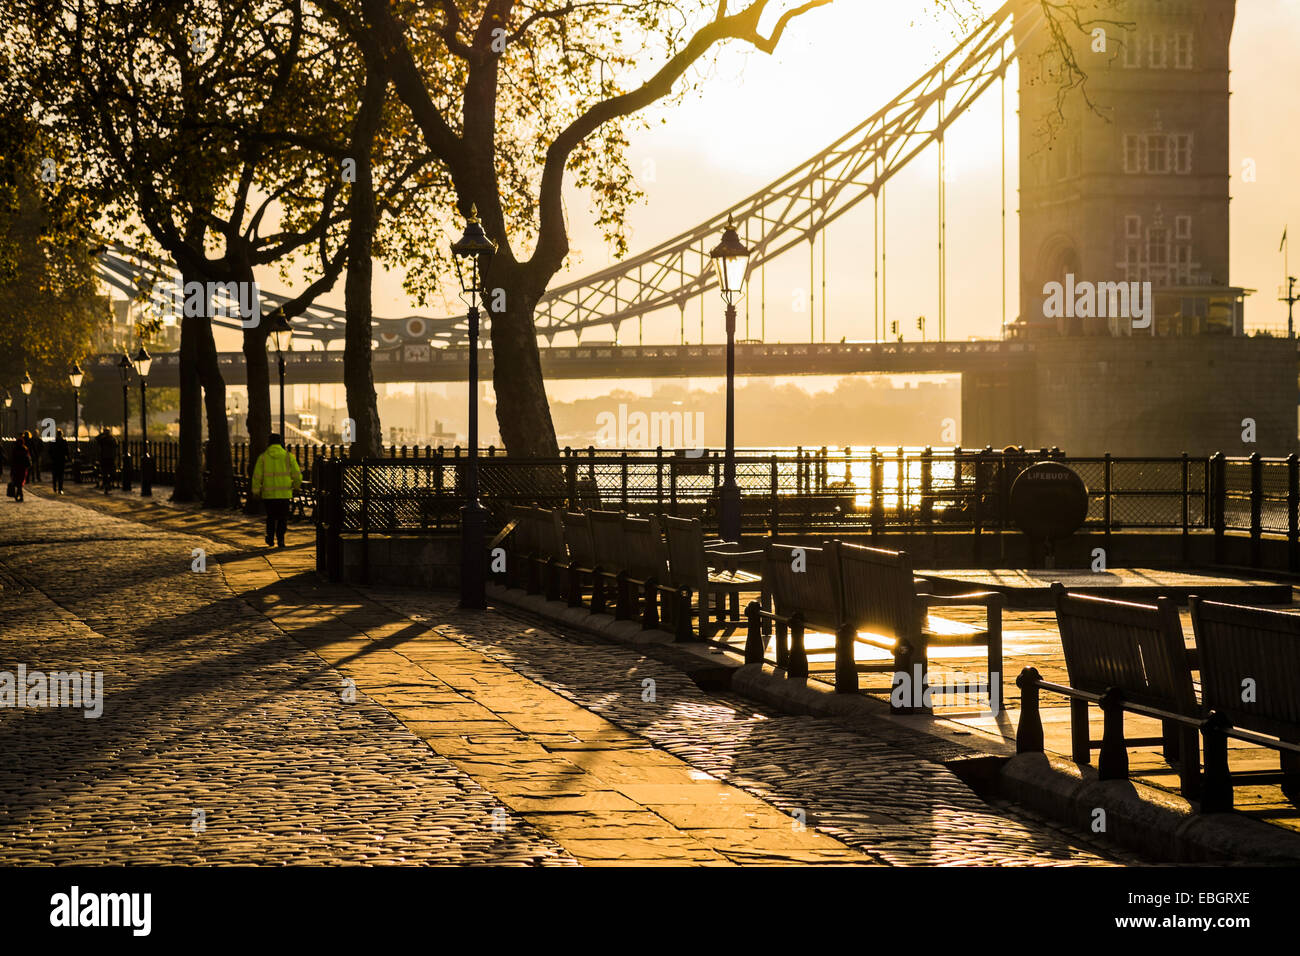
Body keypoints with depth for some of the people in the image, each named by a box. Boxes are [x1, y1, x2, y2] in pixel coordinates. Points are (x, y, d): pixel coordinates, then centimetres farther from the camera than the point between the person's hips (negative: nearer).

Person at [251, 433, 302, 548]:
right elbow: (297, 475, 0)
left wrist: (256, 491, 7)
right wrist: (296, 487, 18)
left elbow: (257, 476, -3)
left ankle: (270, 538, 14)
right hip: (284, 494, -1)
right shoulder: (288, 456, -1)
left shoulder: (263, 457, 0)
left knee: (271, 517, 18)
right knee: (282, 518, 8)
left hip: (268, 494, 1)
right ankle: (280, 540, -1)